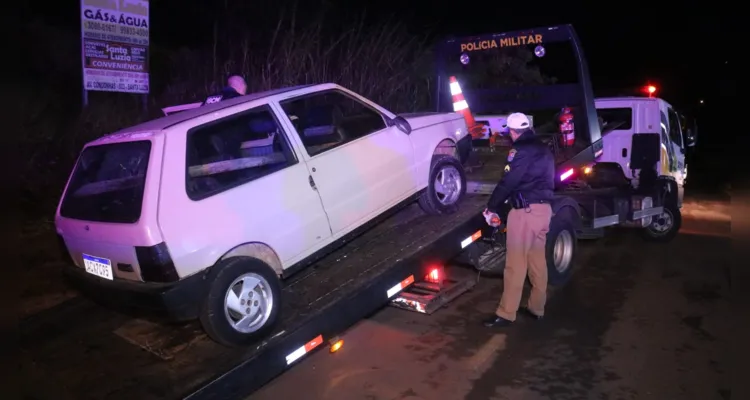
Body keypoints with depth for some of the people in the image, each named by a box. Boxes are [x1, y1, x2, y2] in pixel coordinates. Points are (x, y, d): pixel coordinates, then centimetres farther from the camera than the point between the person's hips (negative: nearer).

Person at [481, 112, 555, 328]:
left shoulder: (521, 150, -11)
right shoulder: (543, 149, 17)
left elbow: (508, 182, -15)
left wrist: (491, 208, -6)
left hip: (525, 209, -9)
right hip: (544, 208, 9)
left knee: (516, 262, -7)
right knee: (537, 259, 15)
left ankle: (506, 313, -3)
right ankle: (536, 307, 24)